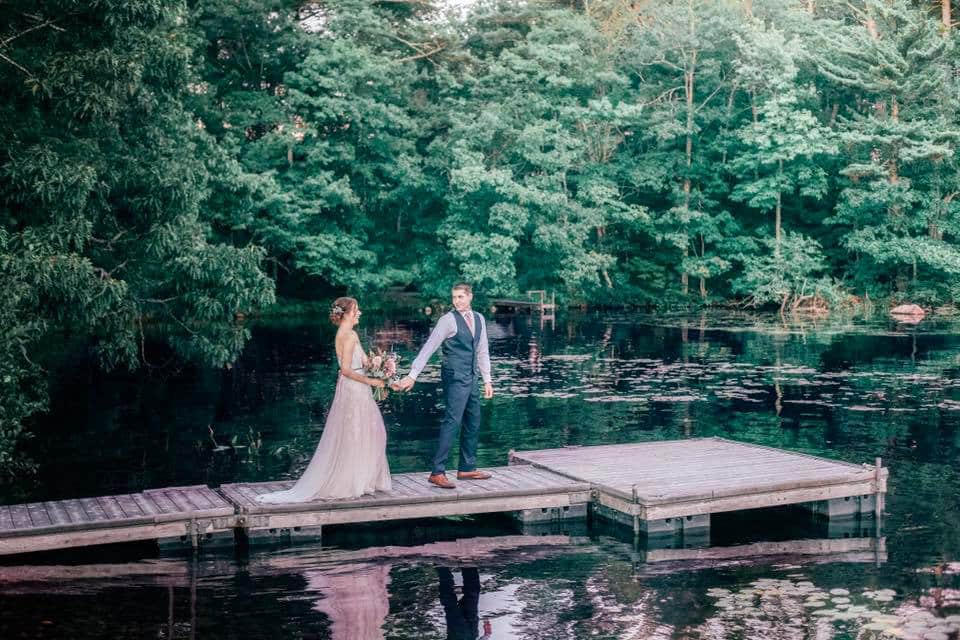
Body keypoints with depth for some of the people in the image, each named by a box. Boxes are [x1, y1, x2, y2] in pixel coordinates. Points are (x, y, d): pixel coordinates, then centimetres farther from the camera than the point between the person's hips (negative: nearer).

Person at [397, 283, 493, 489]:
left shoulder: (479, 319, 11)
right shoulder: (448, 320, -10)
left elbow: (482, 351, 18)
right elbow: (428, 348, -13)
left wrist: (487, 380, 15)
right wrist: (412, 375, -18)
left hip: (471, 379, 8)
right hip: (455, 378, -8)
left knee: (473, 424, 13)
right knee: (452, 422, -14)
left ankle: (467, 468, 24)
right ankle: (437, 472, -15)